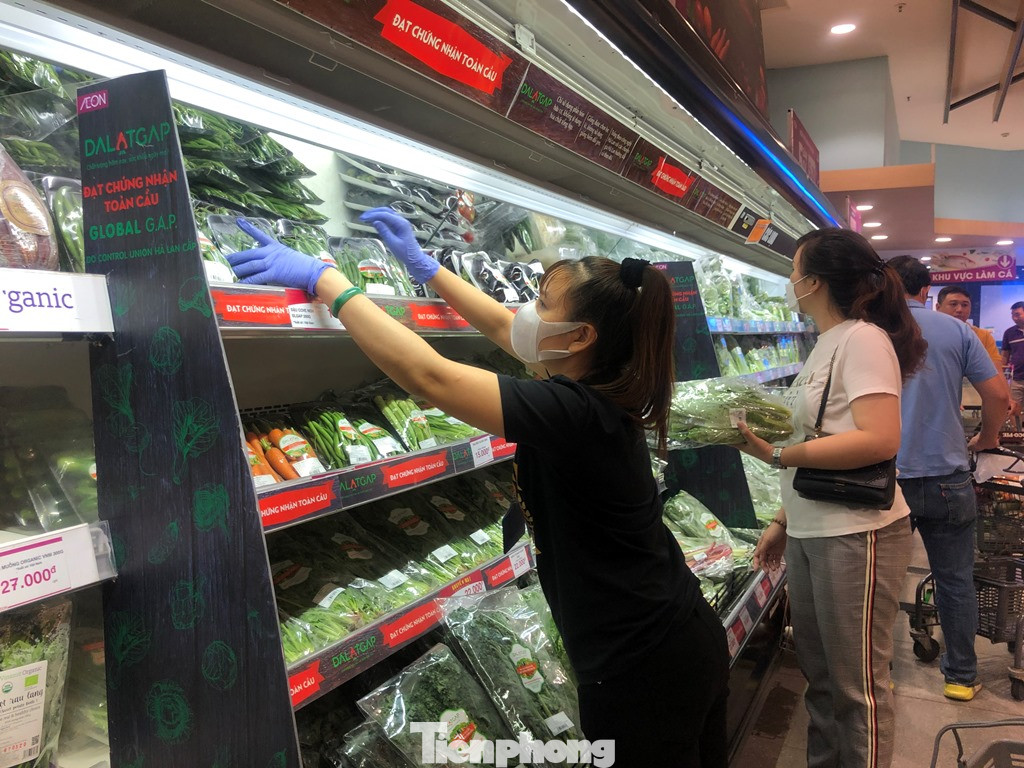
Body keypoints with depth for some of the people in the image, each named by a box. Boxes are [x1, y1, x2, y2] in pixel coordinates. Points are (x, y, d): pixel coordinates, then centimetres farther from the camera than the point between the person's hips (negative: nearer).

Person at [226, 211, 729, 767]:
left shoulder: (570, 412, -27)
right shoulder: (600, 390, 0)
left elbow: (427, 376, -31)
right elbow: (505, 328, 12)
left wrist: (323, 278, -22)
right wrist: (427, 268, 17)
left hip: (641, 673, -8)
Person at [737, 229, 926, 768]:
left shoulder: (863, 339, -13)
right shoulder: (824, 345, 14)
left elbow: (879, 440, -23)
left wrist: (777, 454, -22)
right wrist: (783, 521, 15)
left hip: (855, 534, -9)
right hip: (809, 534, 9)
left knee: (856, 683, 5)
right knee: (818, 673, 19)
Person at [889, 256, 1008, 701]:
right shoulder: (956, 331, 0)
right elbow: (998, 395, 0)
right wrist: (987, 438, 18)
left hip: (886, 478, -1)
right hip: (948, 477, 1)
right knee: (955, 581, 14)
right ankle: (961, 677, 26)